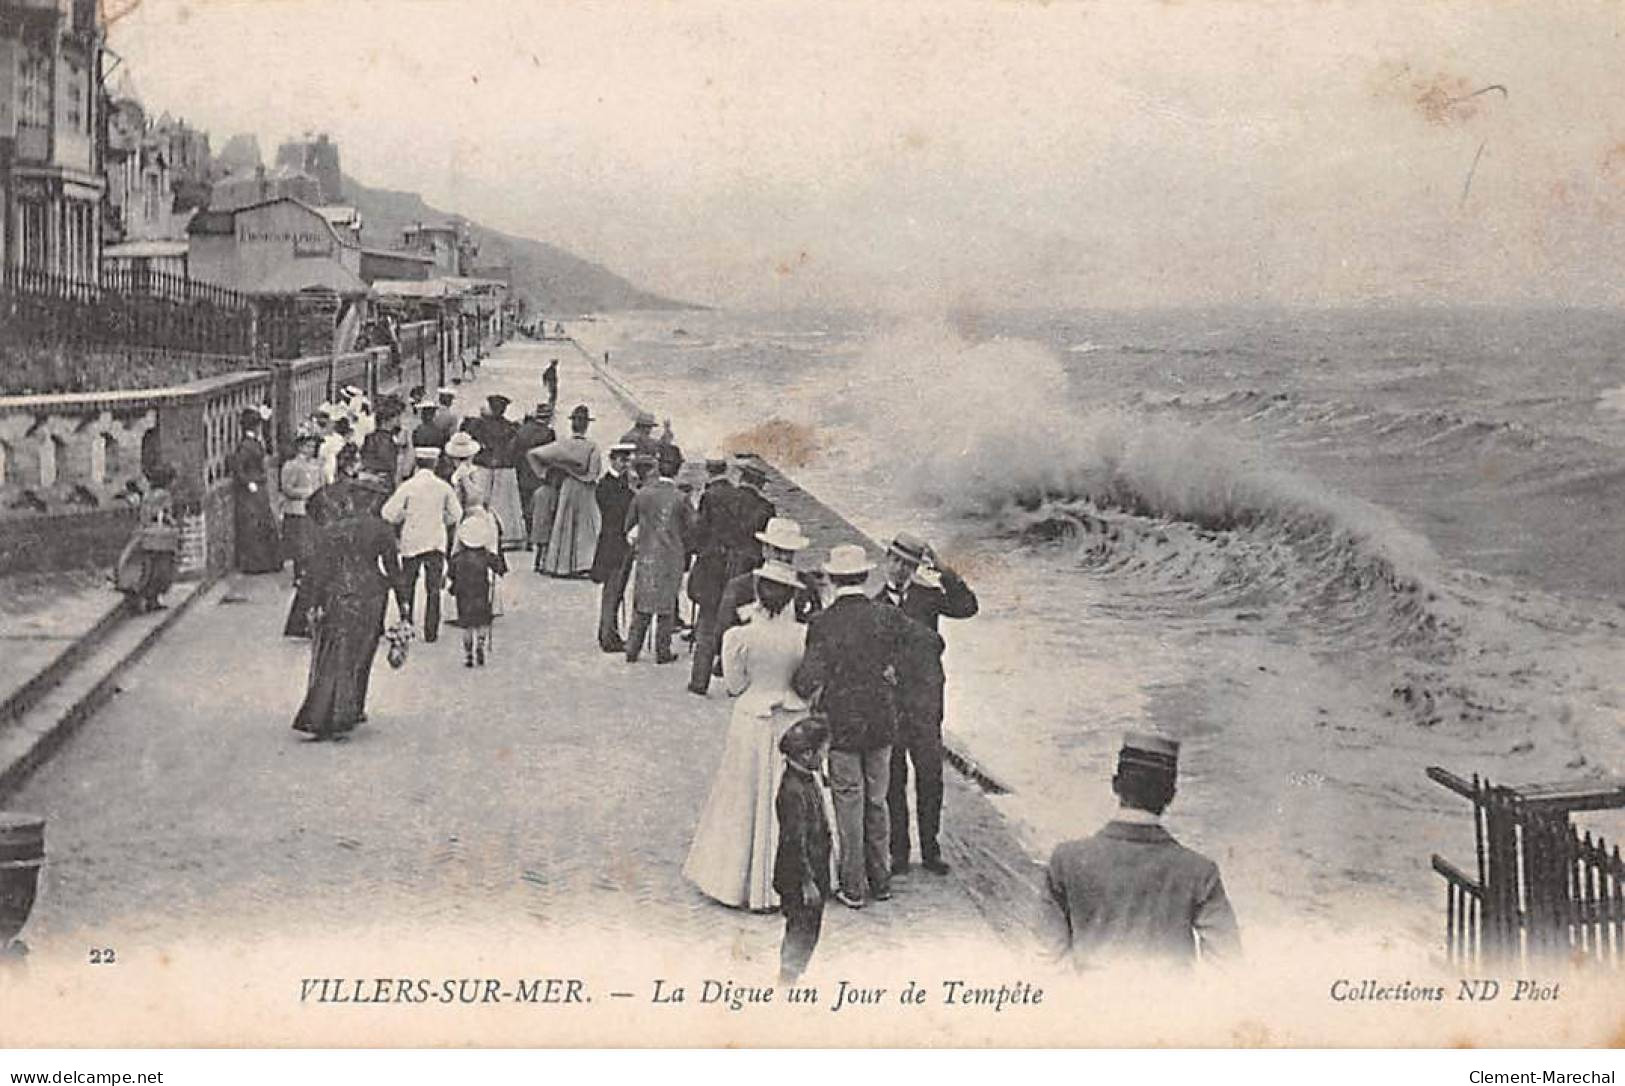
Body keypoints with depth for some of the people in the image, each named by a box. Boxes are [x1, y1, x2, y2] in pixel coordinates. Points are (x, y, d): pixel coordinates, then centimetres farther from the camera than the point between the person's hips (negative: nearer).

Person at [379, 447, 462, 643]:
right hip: (436, 542, 1)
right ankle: (431, 632, 5)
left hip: (411, 542, -1)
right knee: (433, 589, 6)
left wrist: (404, 517, 10)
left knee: (407, 587, 12)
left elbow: (387, 513, -9)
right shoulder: (444, 487, -3)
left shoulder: (407, 486, -8)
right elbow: (456, 515, 4)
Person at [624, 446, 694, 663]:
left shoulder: (642, 494, -2)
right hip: (671, 557, -3)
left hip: (645, 555, 3)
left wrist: (635, 544, 21)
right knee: (666, 604, 7)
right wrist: (684, 549, 12)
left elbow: (629, 523, 6)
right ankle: (662, 652, 11)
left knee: (642, 604, 12)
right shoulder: (680, 498, -10)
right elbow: (692, 528, -5)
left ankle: (632, 649, 12)